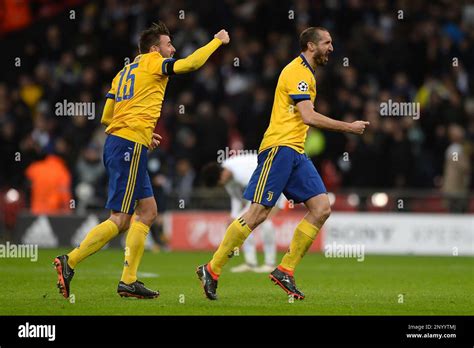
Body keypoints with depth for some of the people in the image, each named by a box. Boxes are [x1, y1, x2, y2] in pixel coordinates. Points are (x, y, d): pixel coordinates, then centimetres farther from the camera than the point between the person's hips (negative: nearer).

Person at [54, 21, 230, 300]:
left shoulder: (124, 72, 22)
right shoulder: (153, 63, 0)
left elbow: (106, 117, 20)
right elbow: (191, 63, -10)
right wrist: (218, 41, 4)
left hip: (115, 141, 9)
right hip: (131, 146, -9)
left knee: (148, 211, 10)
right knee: (120, 219, -9)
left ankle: (129, 280, 6)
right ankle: (69, 262, -11)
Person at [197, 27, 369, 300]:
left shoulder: (306, 73, 22)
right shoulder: (298, 71, -9)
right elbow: (308, 117, -18)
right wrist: (348, 127, -11)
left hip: (296, 153, 10)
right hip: (280, 147, -10)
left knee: (322, 208, -2)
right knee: (258, 213, -12)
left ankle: (285, 271, 1)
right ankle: (212, 270, -5)